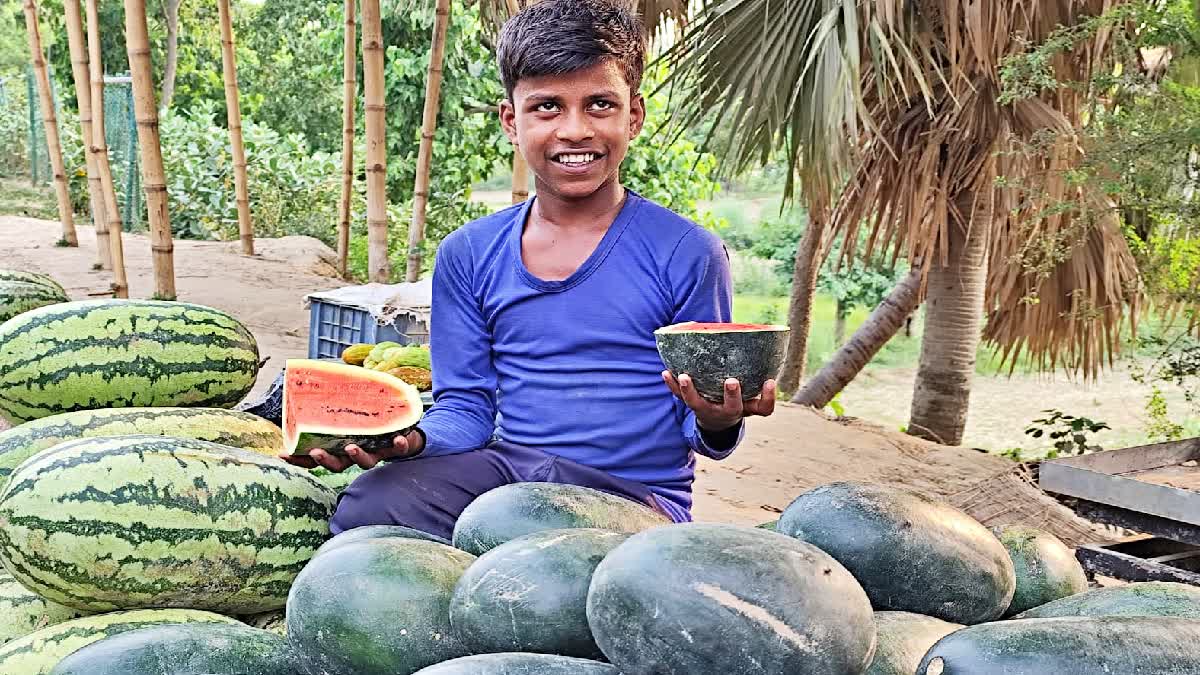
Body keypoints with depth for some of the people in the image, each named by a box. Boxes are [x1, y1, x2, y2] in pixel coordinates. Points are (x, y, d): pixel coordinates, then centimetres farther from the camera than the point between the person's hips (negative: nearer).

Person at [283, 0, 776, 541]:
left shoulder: (686, 254, -1)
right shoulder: (468, 255, 9)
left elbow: (701, 432, 3)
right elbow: (466, 410, 8)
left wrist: (718, 425, -21)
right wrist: (413, 439, -14)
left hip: (636, 495, -2)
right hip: (502, 470, 3)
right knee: (367, 509, -29)